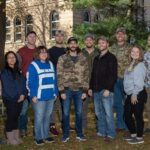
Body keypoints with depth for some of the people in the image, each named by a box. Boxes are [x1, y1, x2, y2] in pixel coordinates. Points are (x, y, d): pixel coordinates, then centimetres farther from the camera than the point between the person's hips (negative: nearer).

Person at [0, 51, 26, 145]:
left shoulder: (18, 71, 13)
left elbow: (23, 83, 9)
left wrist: (23, 94, -7)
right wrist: (16, 97, -13)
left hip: (19, 99, 6)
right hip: (10, 99, -6)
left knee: (16, 118, 13)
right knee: (11, 118, 0)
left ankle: (16, 137, 21)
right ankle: (10, 139, 10)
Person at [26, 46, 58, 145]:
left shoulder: (50, 64, 11)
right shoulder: (33, 65, -7)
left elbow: (54, 80, 12)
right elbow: (30, 82, -10)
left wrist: (55, 92, 7)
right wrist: (33, 95, -14)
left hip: (50, 96, 5)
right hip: (39, 97, -5)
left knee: (47, 117, 14)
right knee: (39, 118, 1)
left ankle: (46, 136, 26)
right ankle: (38, 137, 14)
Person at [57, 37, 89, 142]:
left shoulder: (83, 59, 4)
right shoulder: (62, 58, -1)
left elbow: (86, 75, 3)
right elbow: (59, 75, -4)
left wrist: (85, 90, -3)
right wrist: (61, 91, -9)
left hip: (79, 90, 1)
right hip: (67, 89, -1)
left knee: (79, 113, 10)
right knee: (66, 113, 5)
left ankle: (79, 134, 24)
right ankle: (66, 134, 18)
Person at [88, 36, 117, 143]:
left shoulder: (111, 58, -4)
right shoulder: (96, 58, 18)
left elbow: (113, 75, -11)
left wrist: (108, 89, -19)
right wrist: (91, 87, 15)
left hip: (106, 90, -7)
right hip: (96, 90, 7)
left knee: (108, 113, -5)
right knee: (99, 113, 10)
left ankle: (110, 134, 4)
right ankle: (102, 132, 20)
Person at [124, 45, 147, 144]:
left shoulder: (140, 65, -11)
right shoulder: (131, 64, 16)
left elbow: (139, 82, -19)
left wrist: (135, 94, -21)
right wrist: (130, 94, 12)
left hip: (138, 94, -9)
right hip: (130, 95, 9)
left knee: (138, 116, -1)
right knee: (127, 115, 14)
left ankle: (139, 137, 10)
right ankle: (133, 134, 28)